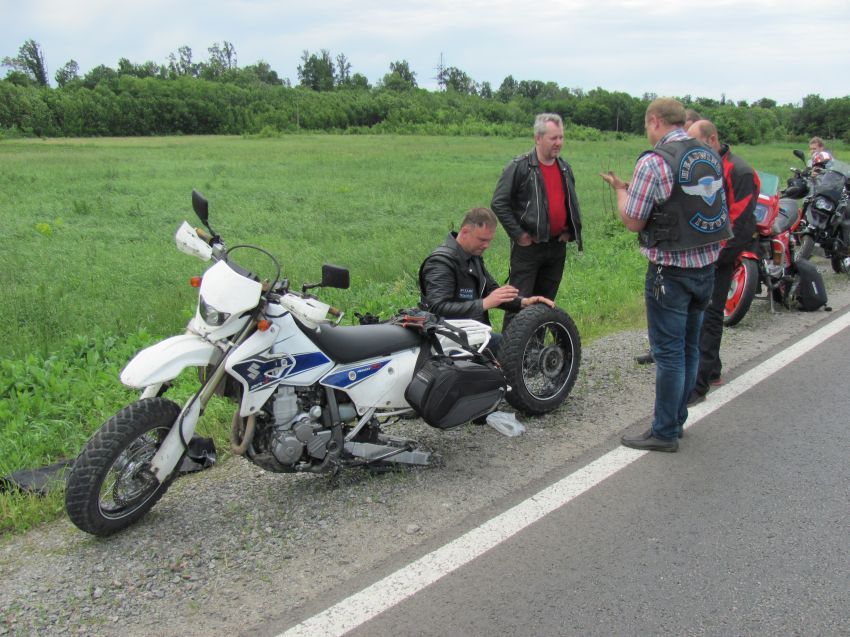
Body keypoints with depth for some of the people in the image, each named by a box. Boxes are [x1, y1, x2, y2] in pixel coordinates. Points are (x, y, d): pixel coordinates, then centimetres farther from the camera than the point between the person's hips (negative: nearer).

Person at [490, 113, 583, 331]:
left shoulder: (565, 168, 12)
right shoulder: (519, 167, -10)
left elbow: (572, 204, 25)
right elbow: (498, 203, -11)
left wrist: (570, 231, 13)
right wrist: (518, 234, -13)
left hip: (557, 246, 7)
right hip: (528, 246, -6)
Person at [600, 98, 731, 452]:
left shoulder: (654, 162, -16)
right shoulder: (711, 157, 7)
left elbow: (633, 223, -13)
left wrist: (620, 189, 5)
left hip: (671, 270, -7)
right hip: (706, 263, 8)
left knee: (669, 352, 0)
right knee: (689, 347, 17)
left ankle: (665, 432, 9)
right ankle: (677, 419, 30)